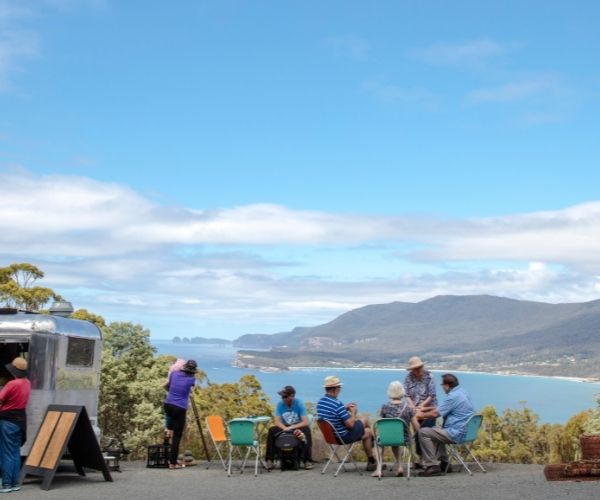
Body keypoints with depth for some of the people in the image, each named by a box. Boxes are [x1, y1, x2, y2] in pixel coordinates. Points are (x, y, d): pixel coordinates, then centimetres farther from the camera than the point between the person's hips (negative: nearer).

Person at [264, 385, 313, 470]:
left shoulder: (299, 403, -15)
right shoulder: (280, 404, -7)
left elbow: (305, 422, -22)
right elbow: (277, 421, -12)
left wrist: (291, 427, -31)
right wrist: (286, 429, -30)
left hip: (298, 427, -2)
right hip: (284, 427, 2)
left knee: (306, 430, -34)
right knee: (272, 430, -25)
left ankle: (307, 460, -30)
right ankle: (269, 460, -21)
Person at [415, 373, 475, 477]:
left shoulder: (453, 396, -19)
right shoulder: (463, 392, 12)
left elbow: (435, 413, -14)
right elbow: (442, 408, 24)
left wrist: (422, 415, 4)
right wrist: (426, 409, 24)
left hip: (457, 434, -11)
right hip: (465, 432, 11)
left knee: (423, 432, -8)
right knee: (436, 431, 31)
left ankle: (432, 466, -9)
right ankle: (443, 463, 27)